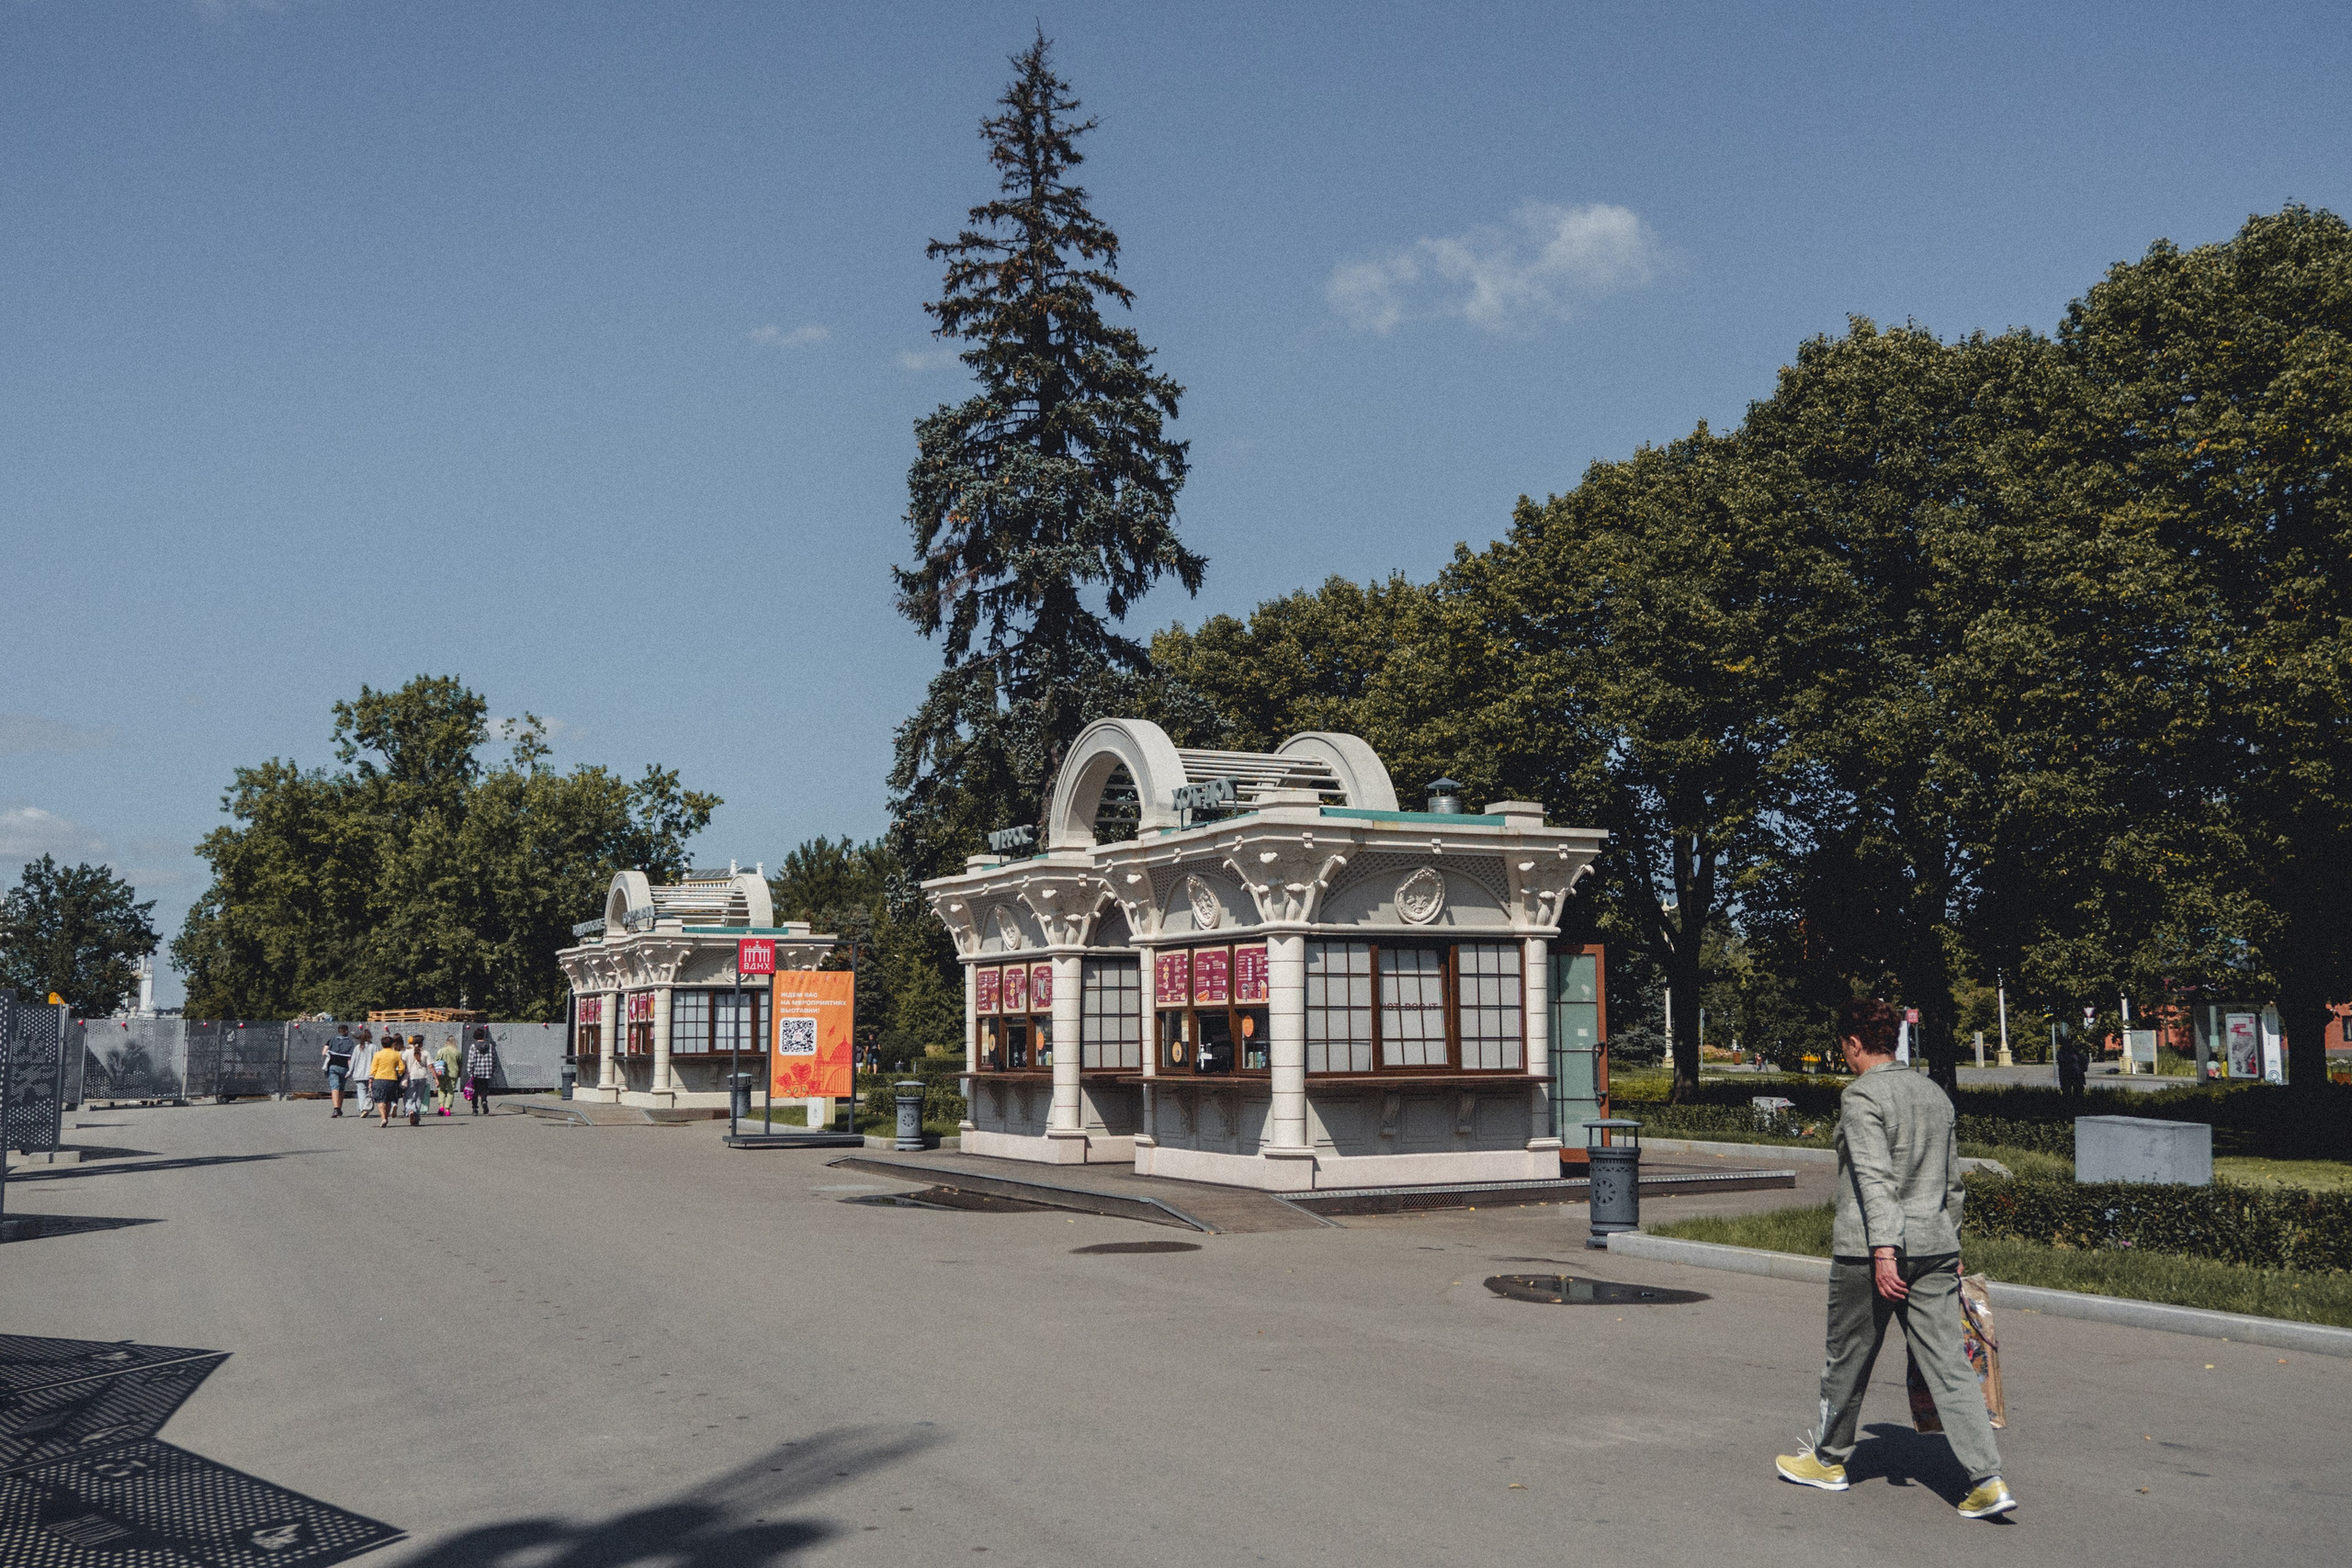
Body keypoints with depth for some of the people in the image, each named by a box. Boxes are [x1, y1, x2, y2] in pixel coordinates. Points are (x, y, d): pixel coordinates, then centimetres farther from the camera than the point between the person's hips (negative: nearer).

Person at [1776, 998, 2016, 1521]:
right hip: (1936, 1245, 6)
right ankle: (1988, 1480, -6)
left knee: (1847, 1359, 11)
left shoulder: (1861, 1096, -11)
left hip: (1869, 1250, -6)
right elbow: (1952, 1182, 19)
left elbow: (1876, 1177, -21)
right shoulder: (1935, 1093, 12)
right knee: (1948, 1363, 3)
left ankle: (1828, 1459, 27)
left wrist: (1882, 1251, -25)